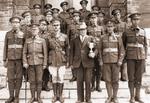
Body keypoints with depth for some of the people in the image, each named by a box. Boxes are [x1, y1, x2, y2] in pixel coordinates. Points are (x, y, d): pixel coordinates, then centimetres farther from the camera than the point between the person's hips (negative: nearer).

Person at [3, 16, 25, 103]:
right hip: (10, 59, 2)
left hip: (20, 59, -1)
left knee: (19, 78, 3)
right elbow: (5, 47, 9)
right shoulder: (8, 34, 7)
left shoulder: (23, 34, 3)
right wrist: (5, 59, 5)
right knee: (10, 78, 4)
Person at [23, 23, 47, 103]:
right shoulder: (27, 41, 7)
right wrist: (25, 63, -4)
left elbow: (45, 53, 2)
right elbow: (24, 52, 6)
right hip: (30, 63, 1)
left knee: (39, 81, 3)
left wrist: (45, 64, -3)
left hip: (39, 63, -1)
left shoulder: (42, 41, 3)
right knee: (32, 81, 7)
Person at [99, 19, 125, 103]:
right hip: (106, 62, 1)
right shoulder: (103, 38, 6)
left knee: (115, 80, 3)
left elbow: (122, 50, 0)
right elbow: (100, 50, 9)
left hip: (115, 62, -1)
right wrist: (100, 60, 1)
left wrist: (120, 60, -8)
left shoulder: (118, 37, 2)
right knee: (107, 80, 4)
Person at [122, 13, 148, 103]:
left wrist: (145, 57, 4)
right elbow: (123, 44, 11)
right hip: (130, 57, -2)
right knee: (131, 77, 1)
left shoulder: (143, 31, 7)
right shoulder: (127, 32, 2)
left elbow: (145, 45, 10)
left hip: (141, 57, 2)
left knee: (139, 77, 6)